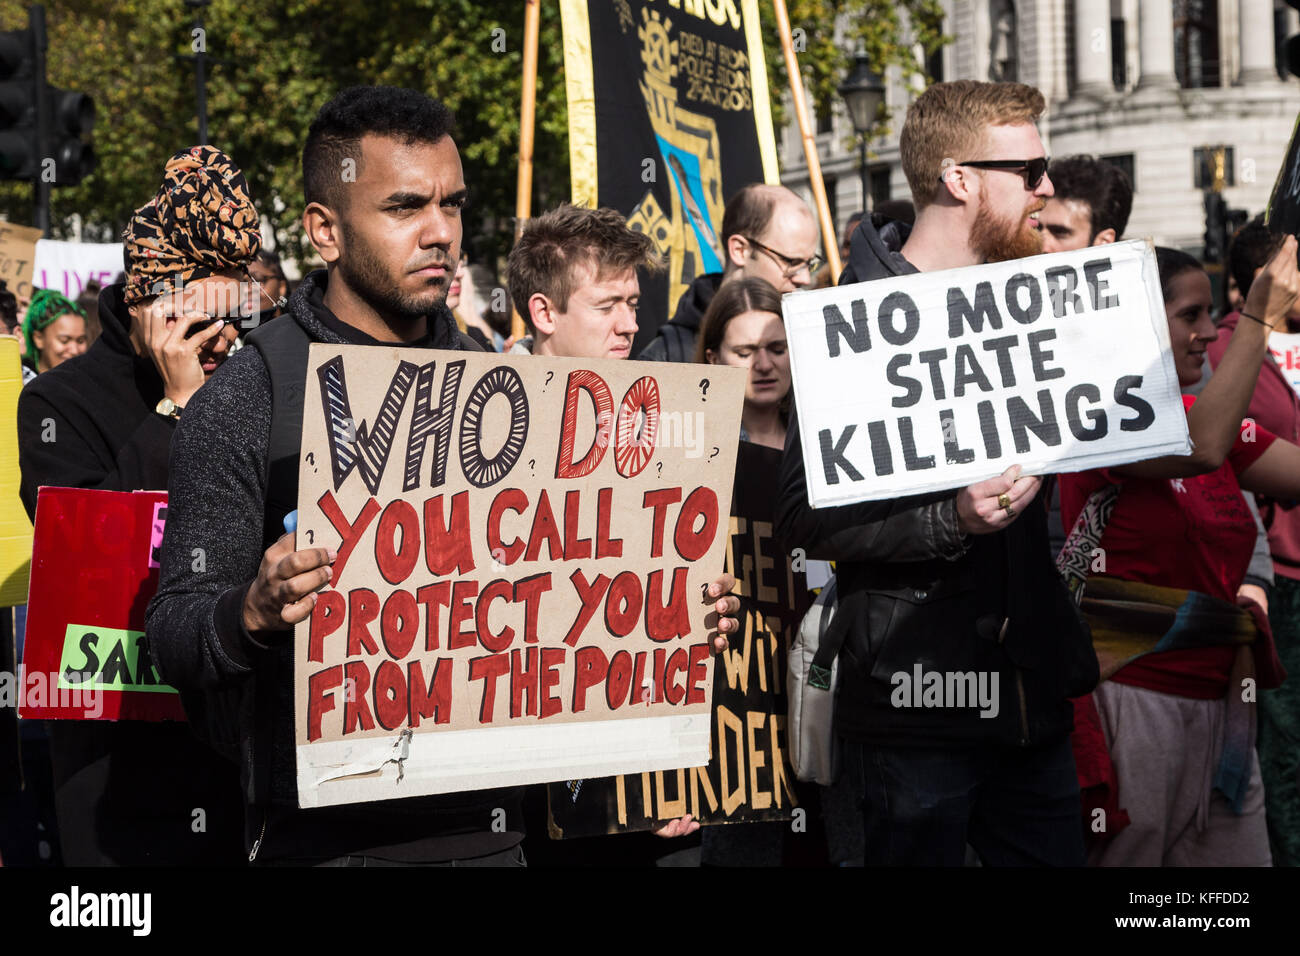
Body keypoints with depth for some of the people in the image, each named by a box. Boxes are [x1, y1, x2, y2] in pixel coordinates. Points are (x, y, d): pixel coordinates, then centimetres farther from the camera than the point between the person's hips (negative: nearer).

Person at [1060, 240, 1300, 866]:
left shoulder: (1205, 413, 12)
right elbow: (1202, 450, -29)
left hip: (1218, 702, 7)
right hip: (1135, 700, -7)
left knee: (1240, 858, 8)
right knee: (1126, 856, 2)